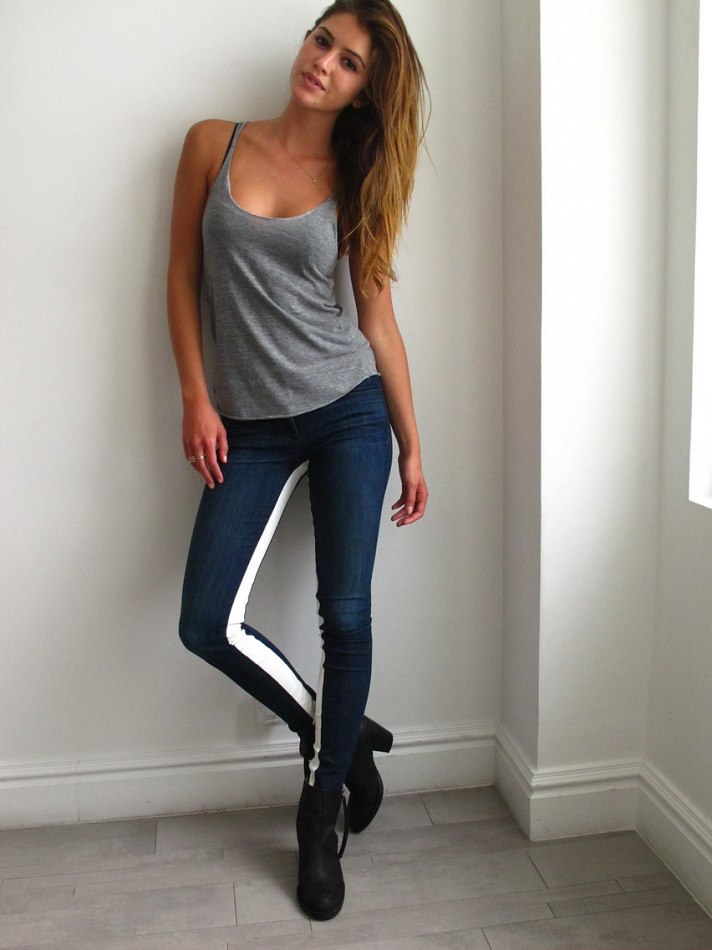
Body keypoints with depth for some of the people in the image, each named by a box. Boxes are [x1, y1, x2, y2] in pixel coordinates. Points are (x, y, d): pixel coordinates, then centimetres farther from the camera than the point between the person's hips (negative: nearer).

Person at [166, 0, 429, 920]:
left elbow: (378, 314, 6)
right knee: (206, 625, -7)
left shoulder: (354, 181, 4)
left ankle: (320, 822, 19)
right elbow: (183, 276, 6)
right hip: (249, 425, 1)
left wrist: (411, 443, 5)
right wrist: (196, 399, -4)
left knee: (345, 617, -2)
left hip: (349, 410, 0)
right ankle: (337, 733, 20)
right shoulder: (213, 144, 5)